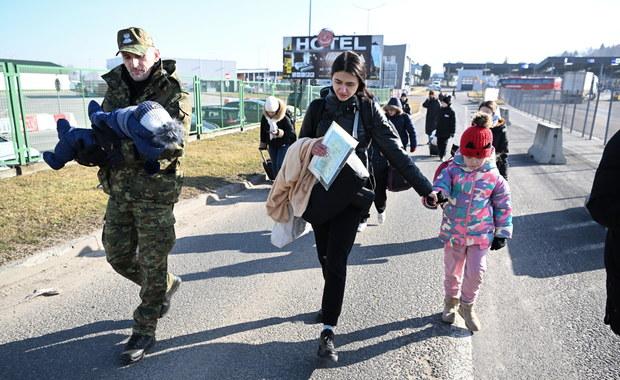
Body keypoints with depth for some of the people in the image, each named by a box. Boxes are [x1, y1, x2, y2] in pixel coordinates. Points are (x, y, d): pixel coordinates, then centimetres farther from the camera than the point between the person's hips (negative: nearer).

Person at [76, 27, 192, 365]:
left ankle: (144, 331, 22)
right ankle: (167, 286, 41)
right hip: (119, 190, 7)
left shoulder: (173, 92, -10)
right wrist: (89, 148, -10)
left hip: (155, 191, -7)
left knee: (152, 263, 4)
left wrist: (124, 150, -32)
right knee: (117, 255, 16)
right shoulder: (116, 88, 9)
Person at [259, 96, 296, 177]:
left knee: (280, 165, -13)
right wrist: (263, 145, 14)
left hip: (284, 144, -5)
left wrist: (279, 132, -36)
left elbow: (291, 132, -21)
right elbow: (263, 132, 7)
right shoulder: (264, 118, -7)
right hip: (272, 145, 5)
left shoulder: (285, 118, -22)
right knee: (275, 166, 11)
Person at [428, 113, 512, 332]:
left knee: (475, 272, 1)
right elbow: (440, 184, -22)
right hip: (453, 232, 0)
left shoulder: (494, 178, -6)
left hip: (481, 234, 0)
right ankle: (451, 301, 40)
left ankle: (467, 306, 27)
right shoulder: (452, 170, -8)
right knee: (452, 271, 16)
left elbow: (503, 207, 2)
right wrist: (434, 195, -47)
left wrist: (502, 234, 4)